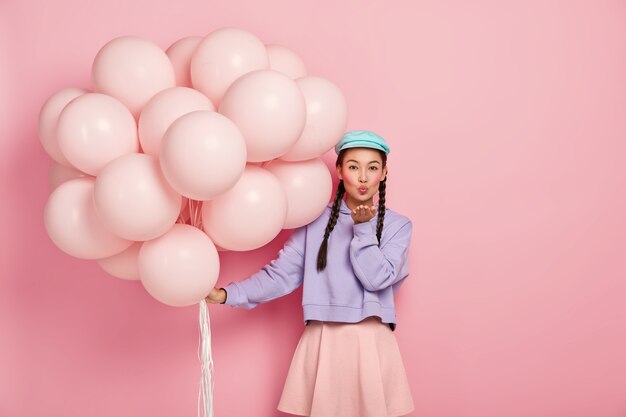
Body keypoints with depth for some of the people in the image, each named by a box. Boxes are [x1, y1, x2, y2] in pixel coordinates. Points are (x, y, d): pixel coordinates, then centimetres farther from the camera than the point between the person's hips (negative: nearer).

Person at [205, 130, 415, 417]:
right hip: (323, 342, 0)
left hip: (371, 342, 0)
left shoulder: (397, 225, 4)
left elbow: (378, 279, -7)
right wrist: (227, 294, -10)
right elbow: (281, 274, -1)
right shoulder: (316, 221, 4)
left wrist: (363, 227, -12)